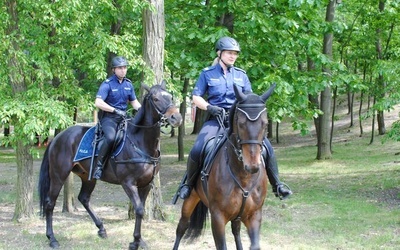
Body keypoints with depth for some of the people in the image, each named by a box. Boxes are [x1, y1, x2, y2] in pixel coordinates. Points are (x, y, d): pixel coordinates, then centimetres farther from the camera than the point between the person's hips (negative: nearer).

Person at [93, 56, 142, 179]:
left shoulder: (128, 84, 11)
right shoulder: (107, 84, -9)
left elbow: (134, 102, 20)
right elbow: (98, 102, -18)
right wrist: (115, 110, -23)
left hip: (123, 117, 7)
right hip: (108, 117, -7)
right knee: (111, 137, -34)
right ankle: (99, 165, -23)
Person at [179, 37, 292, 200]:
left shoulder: (241, 75, 13)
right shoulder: (207, 74, 6)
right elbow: (196, 97, 4)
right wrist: (209, 107, -14)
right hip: (216, 119, -2)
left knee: (266, 146, -13)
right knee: (197, 150, -25)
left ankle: (277, 185, -1)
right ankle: (189, 184, -1)